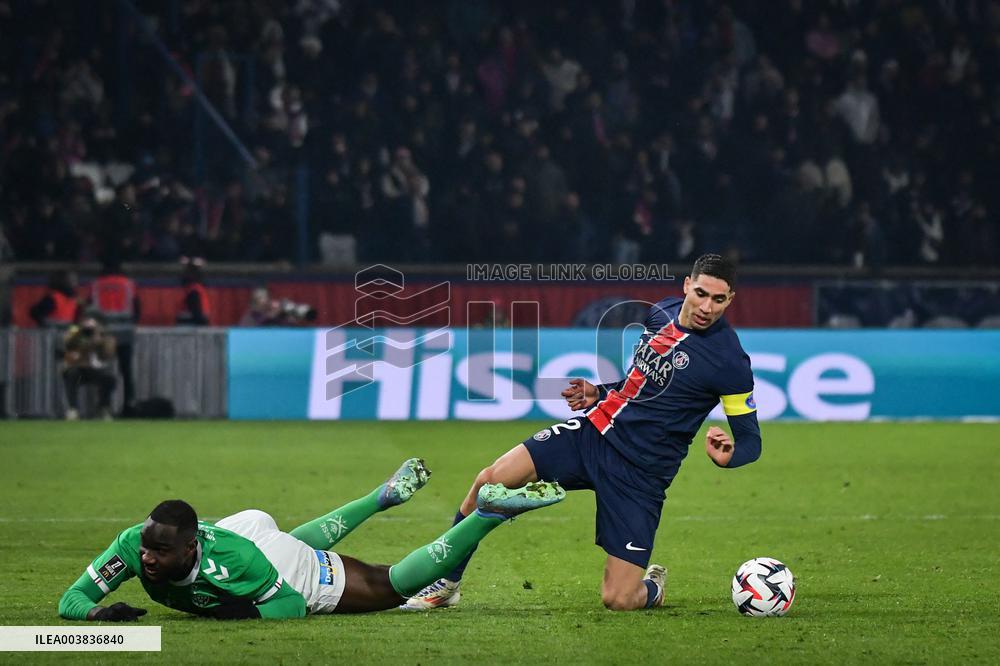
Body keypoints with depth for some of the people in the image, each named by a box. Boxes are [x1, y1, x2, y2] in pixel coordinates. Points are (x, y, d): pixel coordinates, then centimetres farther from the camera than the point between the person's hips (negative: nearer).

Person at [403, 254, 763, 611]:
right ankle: (446, 585, 5)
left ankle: (652, 588, 27)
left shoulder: (729, 360, -15)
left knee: (618, 601, -12)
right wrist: (601, 392, 10)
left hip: (640, 474, -5)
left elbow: (750, 440, -9)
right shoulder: (662, 311, 4)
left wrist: (727, 455, -31)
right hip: (596, 430, 5)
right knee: (490, 481, -13)